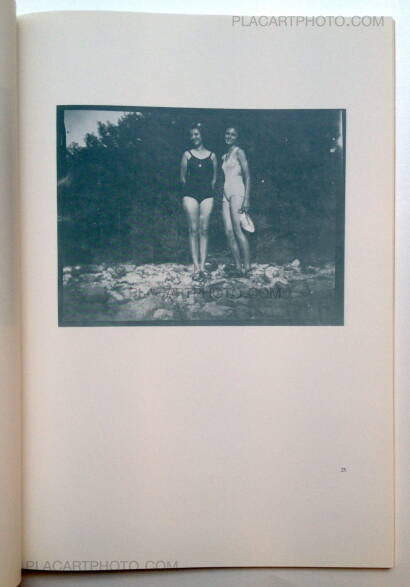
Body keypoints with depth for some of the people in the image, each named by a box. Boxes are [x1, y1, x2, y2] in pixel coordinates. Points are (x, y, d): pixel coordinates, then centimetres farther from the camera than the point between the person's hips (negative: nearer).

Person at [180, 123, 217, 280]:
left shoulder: (212, 155, 10)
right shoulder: (187, 154, 7)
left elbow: (214, 178, 14)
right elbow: (183, 177, 10)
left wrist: (208, 190, 8)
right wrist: (190, 189, 11)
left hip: (207, 195, 1)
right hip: (190, 194, -1)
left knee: (204, 230, -2)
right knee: (193, 230, -4)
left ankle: (202, 266, -1)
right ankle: (196, 267, -3)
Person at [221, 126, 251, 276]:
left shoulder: (239, 152, 0)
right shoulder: (224, 156, 22)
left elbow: (247, 177, -7)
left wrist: (246, 199, -16)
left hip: (237, 192, -7)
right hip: (226, 194, 7)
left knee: (237, 230, -15)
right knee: (229, 232, -2)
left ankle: (247, 266, -12)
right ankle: (238, 266, 0)